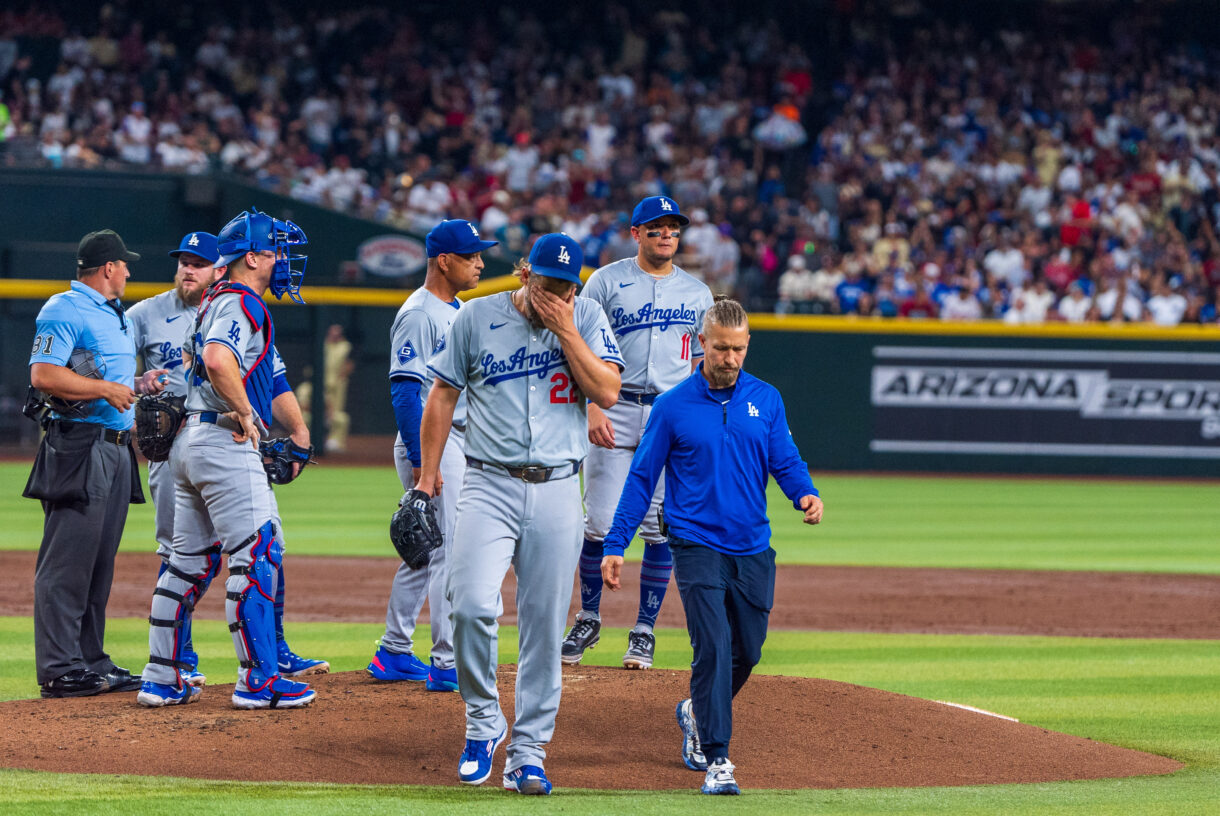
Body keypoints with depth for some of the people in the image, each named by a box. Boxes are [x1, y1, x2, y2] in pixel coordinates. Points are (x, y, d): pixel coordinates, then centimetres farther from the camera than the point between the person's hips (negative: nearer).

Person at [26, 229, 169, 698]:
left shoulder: (115, 316, 21)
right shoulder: (64, 311, -9)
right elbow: (43, 376, -18)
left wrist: (137, 384, 11)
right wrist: (106, 388, -18)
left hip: (116, 446, 10)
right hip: (78, 446, -10)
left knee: (100, 563, 11)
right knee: (68, 561, -10)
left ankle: (91, 662, 16)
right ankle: (59, 669, -10)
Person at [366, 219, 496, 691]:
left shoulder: (458, 312, 15)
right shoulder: (419, 315, -15)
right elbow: (404, 390, -20)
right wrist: (422, 462, -24)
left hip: (459, 444, 10)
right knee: (450, 550, -11)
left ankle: (394, 655, 23)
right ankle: (448, 665, -11)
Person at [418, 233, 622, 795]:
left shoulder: (587, 318, 5)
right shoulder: (477, 317, 2)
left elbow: (607, 392, -7)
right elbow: (442, 395, 8)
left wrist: (565, 329, -12)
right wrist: (427, 475, 5)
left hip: (558, 491, 1)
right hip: (490, 485, -1)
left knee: (545, 624, 1)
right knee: (471, 605, -19)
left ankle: (528, 754, 9)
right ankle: (483, 722, 2)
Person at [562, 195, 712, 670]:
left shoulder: (697, 293, 12)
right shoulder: (607, 282, 3)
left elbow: (703, 365, 14)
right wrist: (593, 408, -12)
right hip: (614, 412, -2)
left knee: (662, 530, -1)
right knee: (599, 523, -3)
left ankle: (644, 632, 7)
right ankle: (588, 620, 13)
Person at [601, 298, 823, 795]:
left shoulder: (766, 400, 7)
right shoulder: (673, 406, -2)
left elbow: (786, 463, 7)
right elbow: (641, 478, 1)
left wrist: (805, 494, -16)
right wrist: (615, 546, -3)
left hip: (753, 550, 4)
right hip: (697, 546, -4)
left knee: (746, 652, 11)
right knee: (713, 647, -15)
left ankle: (697, 715, 39)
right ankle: (716, 760, -13)